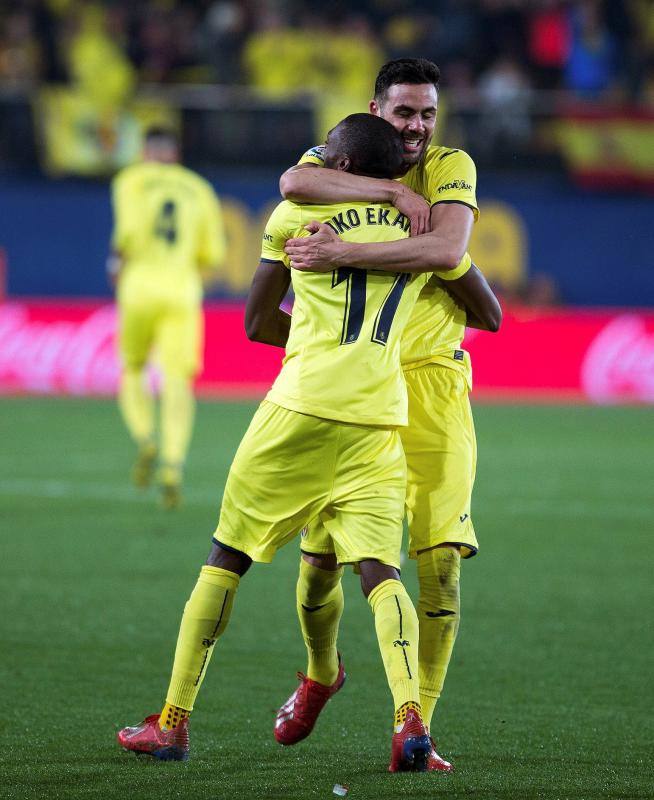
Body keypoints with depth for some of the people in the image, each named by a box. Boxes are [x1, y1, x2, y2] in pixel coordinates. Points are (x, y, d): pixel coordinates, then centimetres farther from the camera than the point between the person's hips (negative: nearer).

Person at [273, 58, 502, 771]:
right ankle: (320, 672, 32)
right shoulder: (337, 160, 3)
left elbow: (446, 250, -22)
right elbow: (294, 183, -23)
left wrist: (343, 253, -28)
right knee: (319, 555, 0)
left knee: (441, 557, -11)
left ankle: (417, 728, -4)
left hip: (430, 378, -1)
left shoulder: (451, 168, -1)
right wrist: (393, 192, -24)